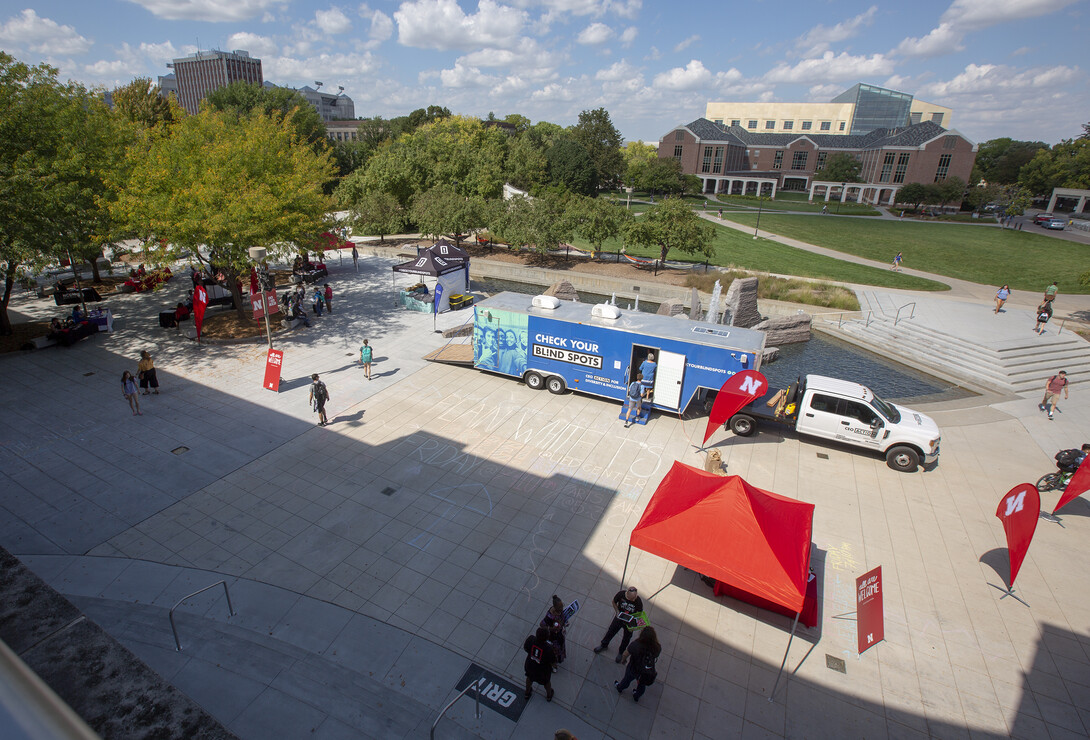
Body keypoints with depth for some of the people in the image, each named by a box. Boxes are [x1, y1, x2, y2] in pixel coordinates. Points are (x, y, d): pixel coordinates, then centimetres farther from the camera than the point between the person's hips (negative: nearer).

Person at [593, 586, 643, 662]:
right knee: (611, 631, 21)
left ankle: (621, 652, 51)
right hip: (619, 618, 1)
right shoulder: (621, 594, -28)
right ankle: (604, 645, 51)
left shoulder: (638, 601, -31)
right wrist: (617, 611, -19)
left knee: (626, 638, 22)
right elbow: (614, 602, -7)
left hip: (629, 622, -1)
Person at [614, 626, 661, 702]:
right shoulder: (657, 648, -33)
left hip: (633, 670, -1)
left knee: (627, 679, 33)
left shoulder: (635, 645, -39)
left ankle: (619, 688, 61)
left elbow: (626, 653, -20)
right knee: (642, 685, 34)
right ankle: (637, 696, 61)